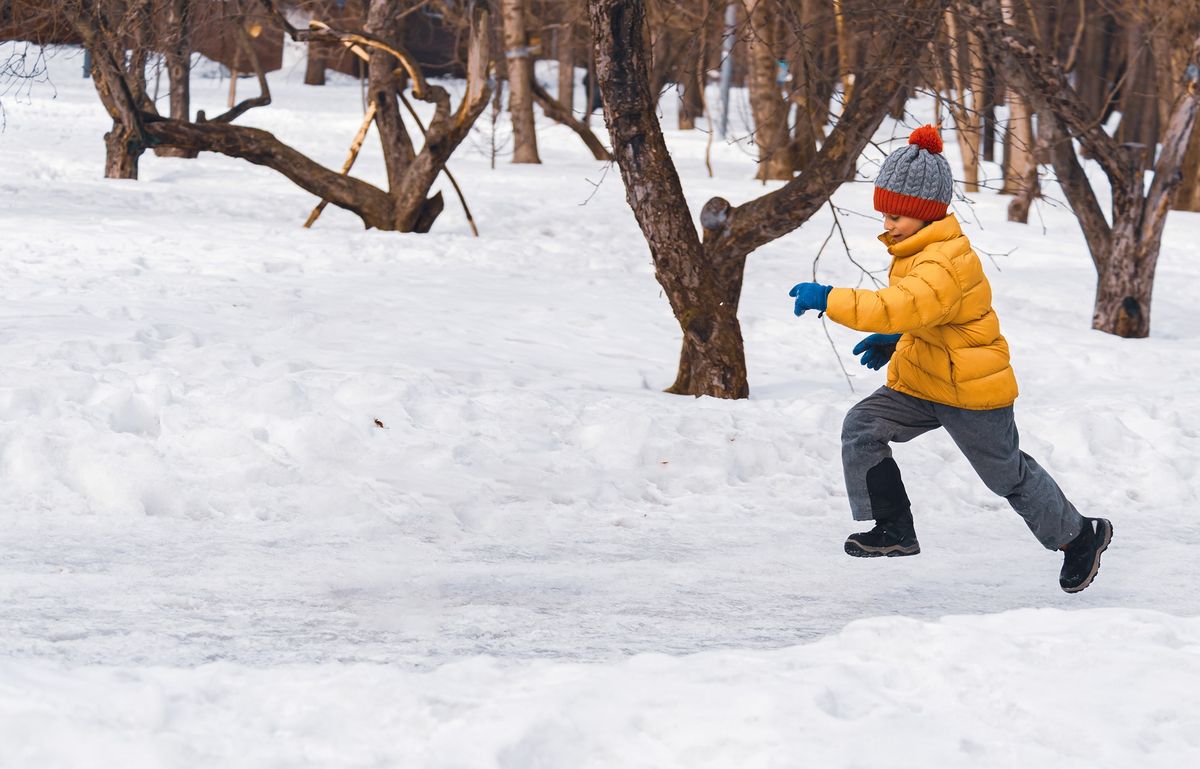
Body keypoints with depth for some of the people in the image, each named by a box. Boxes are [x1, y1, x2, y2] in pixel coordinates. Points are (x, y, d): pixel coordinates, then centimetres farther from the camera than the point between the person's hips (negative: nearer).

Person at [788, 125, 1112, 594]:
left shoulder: (944, 263, -29)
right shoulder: (917, 251, 4)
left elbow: (902, 308, -45)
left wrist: (829, 300, -43)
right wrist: (891, 342, 7)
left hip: (971, 389, -9)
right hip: (920, 380, 9)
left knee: (1008, 475, 7)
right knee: (862, 429, -9)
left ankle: (1079, 536, 29)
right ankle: (894, 531, -4)